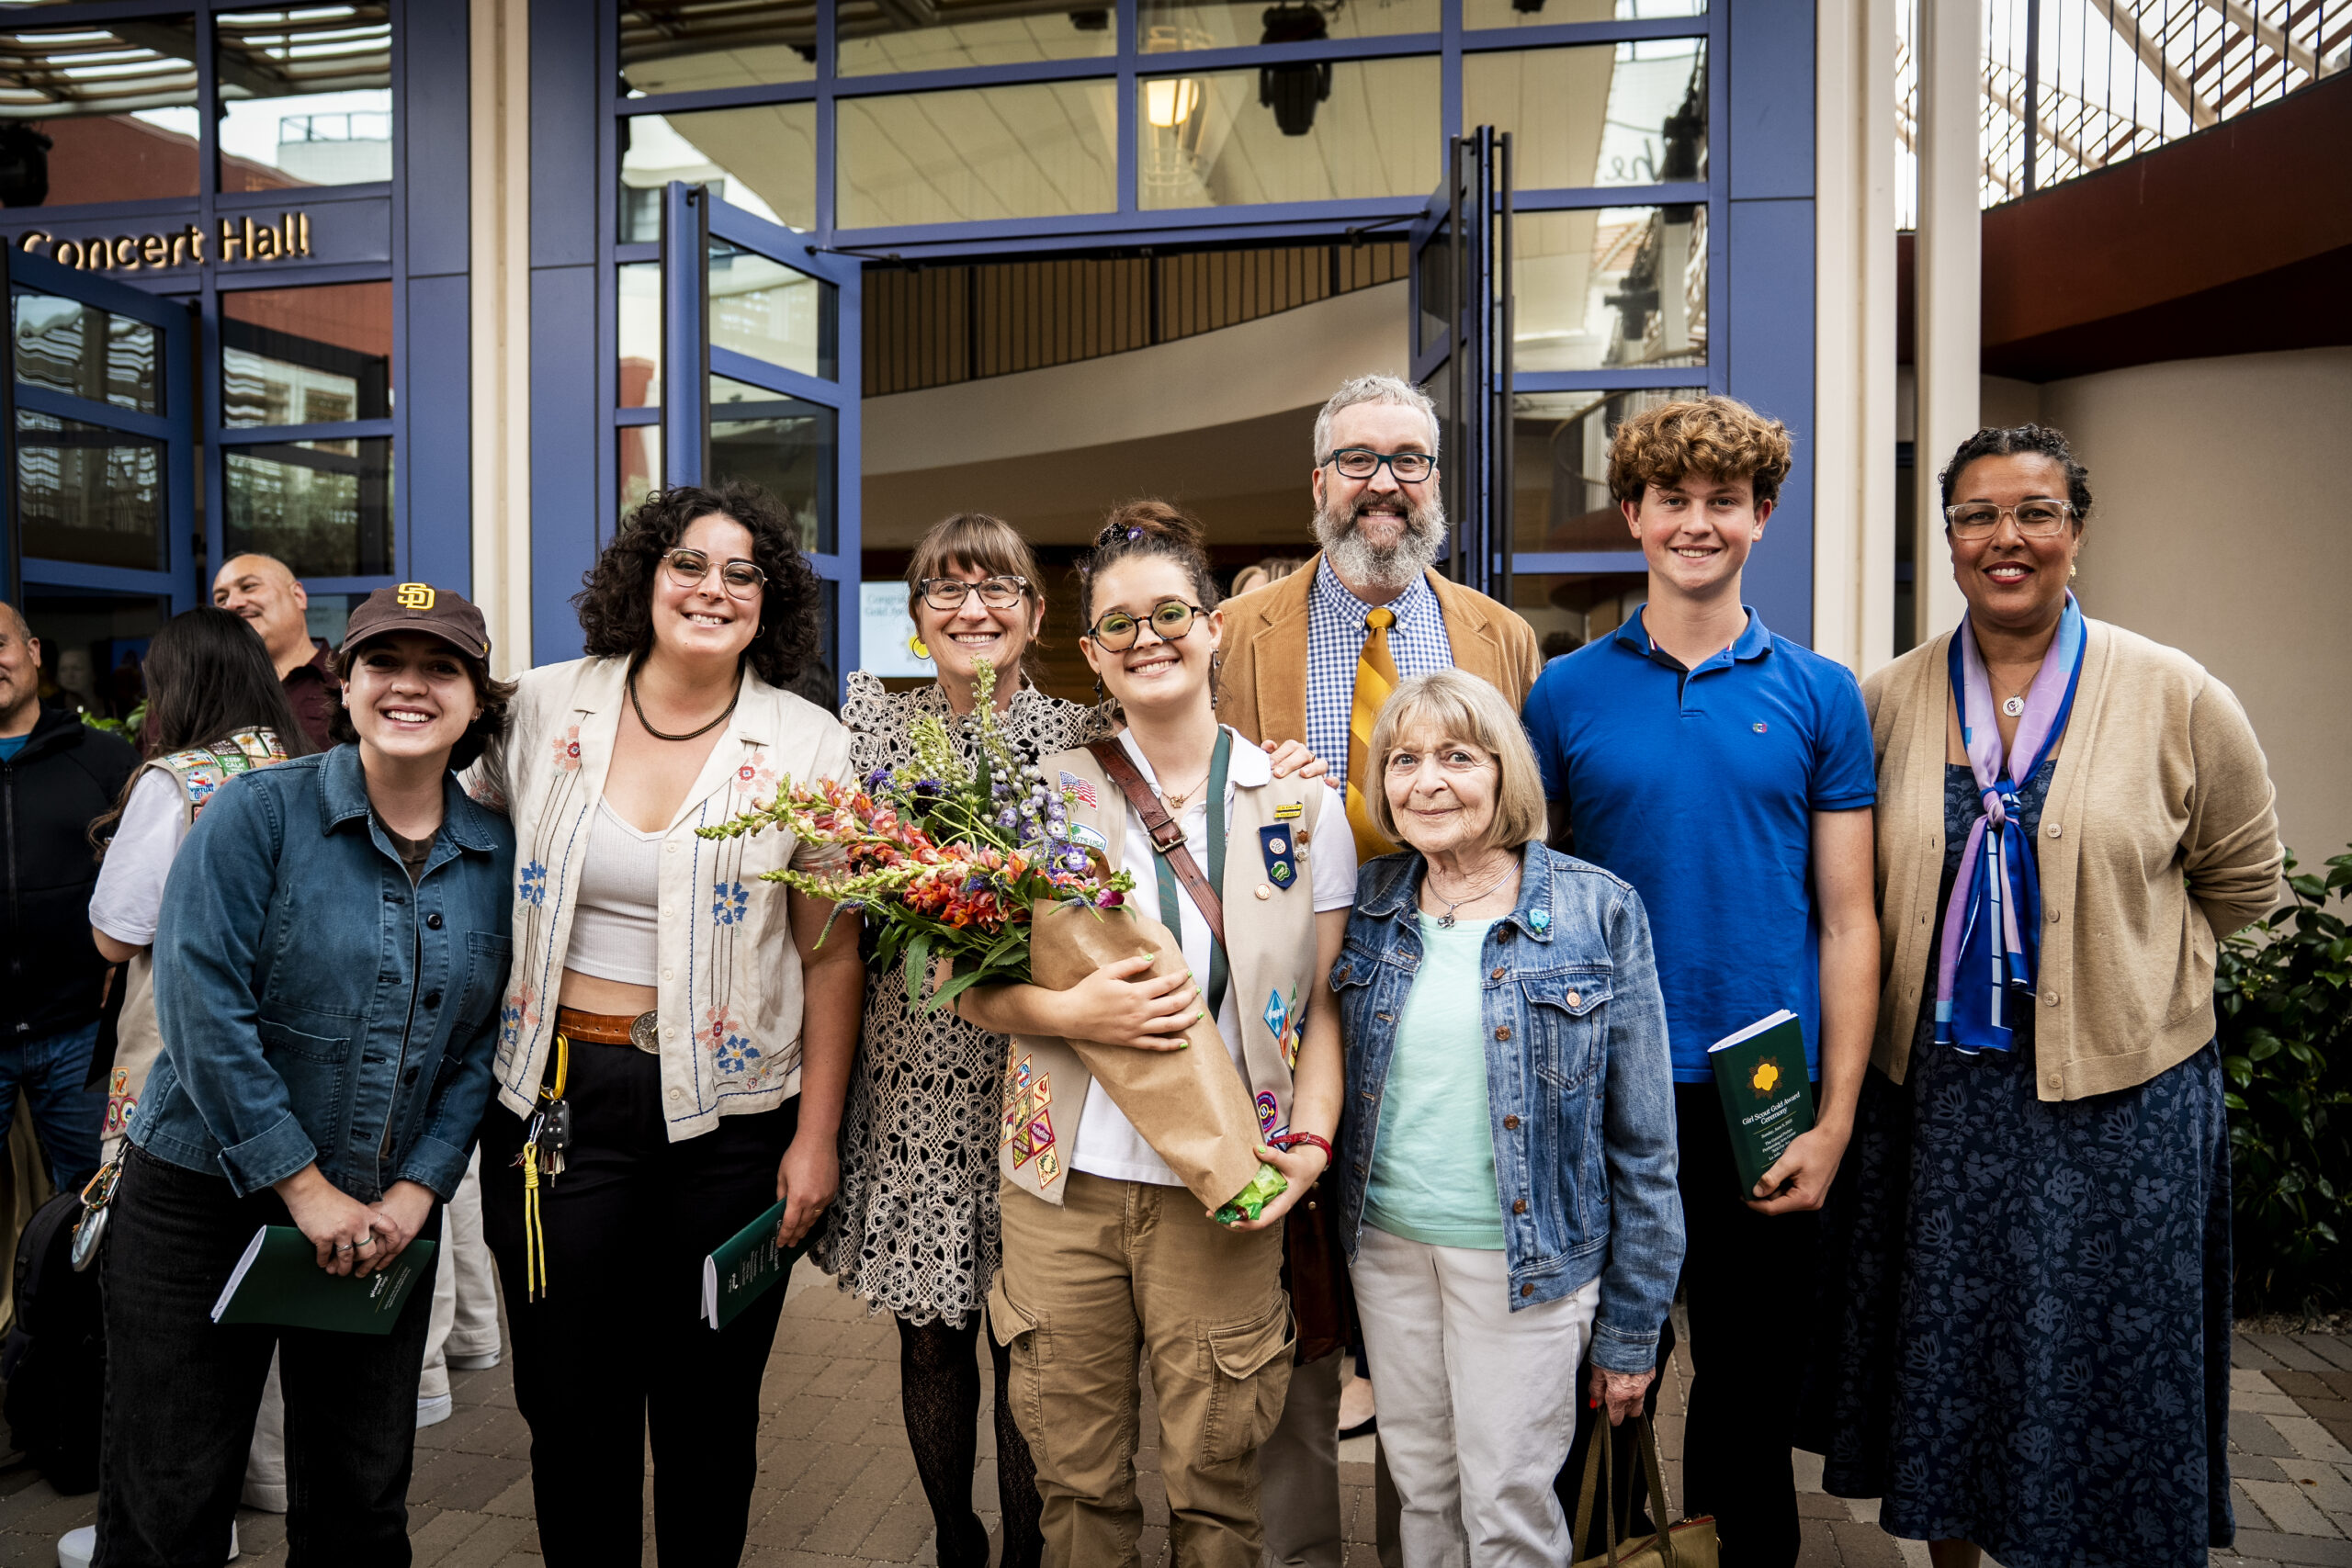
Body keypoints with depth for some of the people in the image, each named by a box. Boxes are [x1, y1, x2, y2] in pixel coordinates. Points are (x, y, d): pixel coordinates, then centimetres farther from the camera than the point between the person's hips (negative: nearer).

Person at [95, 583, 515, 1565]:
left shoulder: (495, 855, 1)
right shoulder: (258, 813, -9)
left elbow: (480, 1046, 4)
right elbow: (202, 1007, -15)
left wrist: (415, 1191, -7)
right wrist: (307, 1190, -16)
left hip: (387, 1219, 3)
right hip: (206, 1200, -3)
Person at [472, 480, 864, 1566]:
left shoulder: (806, 745, -4)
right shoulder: (545, 706, 2)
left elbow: (831, 957, -2)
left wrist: (815, 1138, -4)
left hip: (725, 1110, -1)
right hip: (554, 1095, 2)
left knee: (708, 1404, 13)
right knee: (567, 1396, 12)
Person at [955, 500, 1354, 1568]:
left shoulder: (1301, 805, 2)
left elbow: (1324, 997, 6)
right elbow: (967, 985, 2)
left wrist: (1311, 1140, -7)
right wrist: (1070, 1012, -16)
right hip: (1065, 1182, 0)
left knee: (1214, 1482, 10)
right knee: (1075, 1481, 13)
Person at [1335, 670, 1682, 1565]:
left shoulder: (1598, 912, -9)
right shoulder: (1367, 903, 1)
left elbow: (1643, 1144, -5)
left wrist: (1632, 1327, -3)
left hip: (1527, 1258, -3)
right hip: (1387, 1243, 4)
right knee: (1419, 1492, 17)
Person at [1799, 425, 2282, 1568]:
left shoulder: (2176, 697, -3)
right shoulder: (1885, 701, 0)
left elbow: (2240, 879, 8)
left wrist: (2111, 963, 7)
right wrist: (1930, 972, 5)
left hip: (2114, 1092, -1)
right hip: (1929, 1086, 2)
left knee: (2095, 1363, 8)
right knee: (1940, 1348, 14)